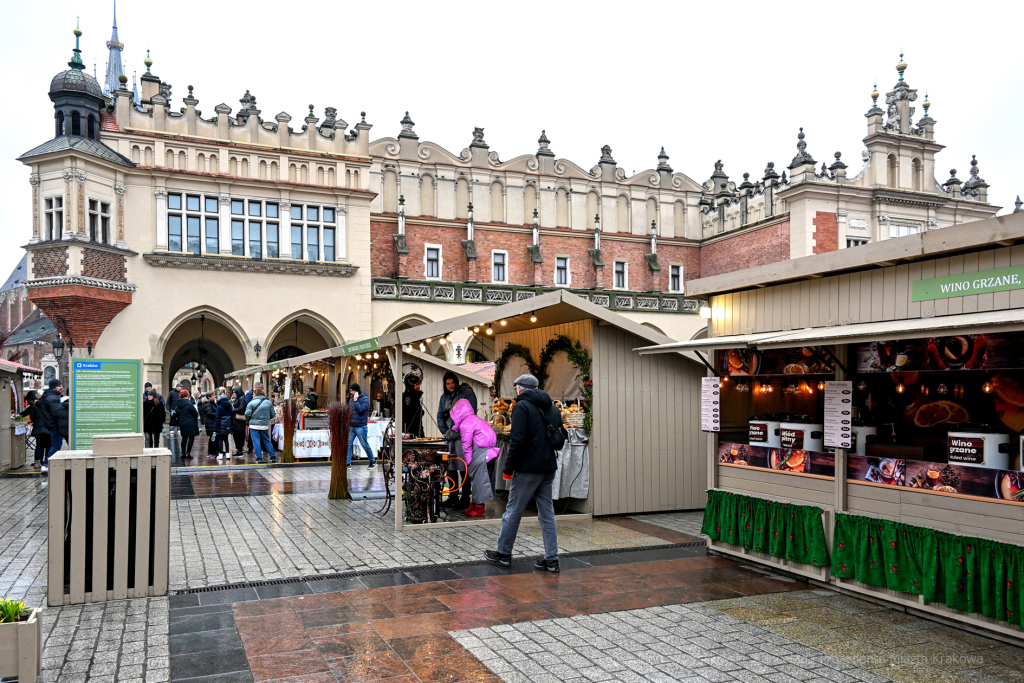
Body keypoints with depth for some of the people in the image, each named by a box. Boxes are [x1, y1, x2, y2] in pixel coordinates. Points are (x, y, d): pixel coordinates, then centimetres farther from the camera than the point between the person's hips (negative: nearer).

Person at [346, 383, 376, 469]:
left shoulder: (365, 398, -8)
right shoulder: (351, 399, 12)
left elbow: (361, 409, -19)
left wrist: (355, 400, -17)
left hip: (360, 426, -6)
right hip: (351, 426, 6)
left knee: (364, 445, 1)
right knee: (348, 444, 0)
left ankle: (373, 461, 16)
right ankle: (347, 463, 3)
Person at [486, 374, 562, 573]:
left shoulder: (522, 406, -10)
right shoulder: (552, 408, 13)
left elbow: (518, 440, -18)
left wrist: (508, 468, -12)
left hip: (528, 468, -7)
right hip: (549, 467, 7)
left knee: (513, 511, 6)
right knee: (547, 514, 10)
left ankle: (503, 553, 17)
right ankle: (551, 559, 10)